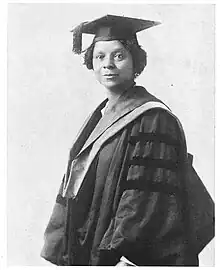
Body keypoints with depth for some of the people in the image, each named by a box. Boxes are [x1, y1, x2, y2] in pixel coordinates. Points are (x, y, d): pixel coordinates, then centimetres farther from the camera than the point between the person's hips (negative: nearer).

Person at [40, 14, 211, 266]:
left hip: (139, 256, -7)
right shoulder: (99, 117, 8)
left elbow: (148, 201, -20)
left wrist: (125, 257, -22)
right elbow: (73, 189, 11)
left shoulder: (152, 120, -15)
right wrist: (63, 253, 7)